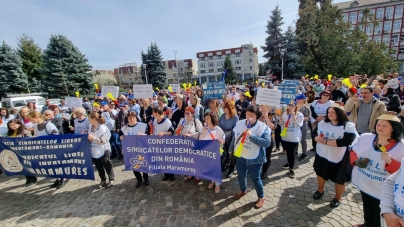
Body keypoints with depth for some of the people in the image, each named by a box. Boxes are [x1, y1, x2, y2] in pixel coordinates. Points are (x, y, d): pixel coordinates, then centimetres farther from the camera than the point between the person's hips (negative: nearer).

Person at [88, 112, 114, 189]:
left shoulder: (102, 127, -20)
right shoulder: (91, 127, 1)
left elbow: (103, 141, -23)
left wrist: (93, 138, -26)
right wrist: (88, 138, 0)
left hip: (103, 151, -7)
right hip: (94, 151, 7)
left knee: (107, 166, 9)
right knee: (99, 167, 18)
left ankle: (111, 180, 25)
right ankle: (103, 180, 35)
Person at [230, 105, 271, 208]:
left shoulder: (263, 128, -19)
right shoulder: (240, 123, -4)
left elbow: (267, 143, -29)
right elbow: (235, 137, 8)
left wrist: (251, 135, -37)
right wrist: (231, 149, 16)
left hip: (254, 159, -5)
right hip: (240, 156, 5)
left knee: (255, 178, 11)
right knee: (241, 175, 22)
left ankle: (261, 197, 37)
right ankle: (243, 190, 51)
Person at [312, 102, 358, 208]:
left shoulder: (348, 126, -18)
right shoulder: (323, 123, 0)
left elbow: (345, 142, -29)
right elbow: (315, 134, 7)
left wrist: (326, 141, -27)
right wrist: (317, 138, -16)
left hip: (338, 159, -5)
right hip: (322, 155, 5)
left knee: (339, 180, 14)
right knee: (321, 174, 22)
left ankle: (337, 198, 38)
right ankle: (320, 190, 45)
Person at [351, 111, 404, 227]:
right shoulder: (365, 137, -9)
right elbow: (353, 152, 1)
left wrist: (390, 162, -33)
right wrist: (356, 161, -17)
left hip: (382, 190, -4)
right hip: (363, 183, 4)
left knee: (378, 213, 16)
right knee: (366, 206, 29)